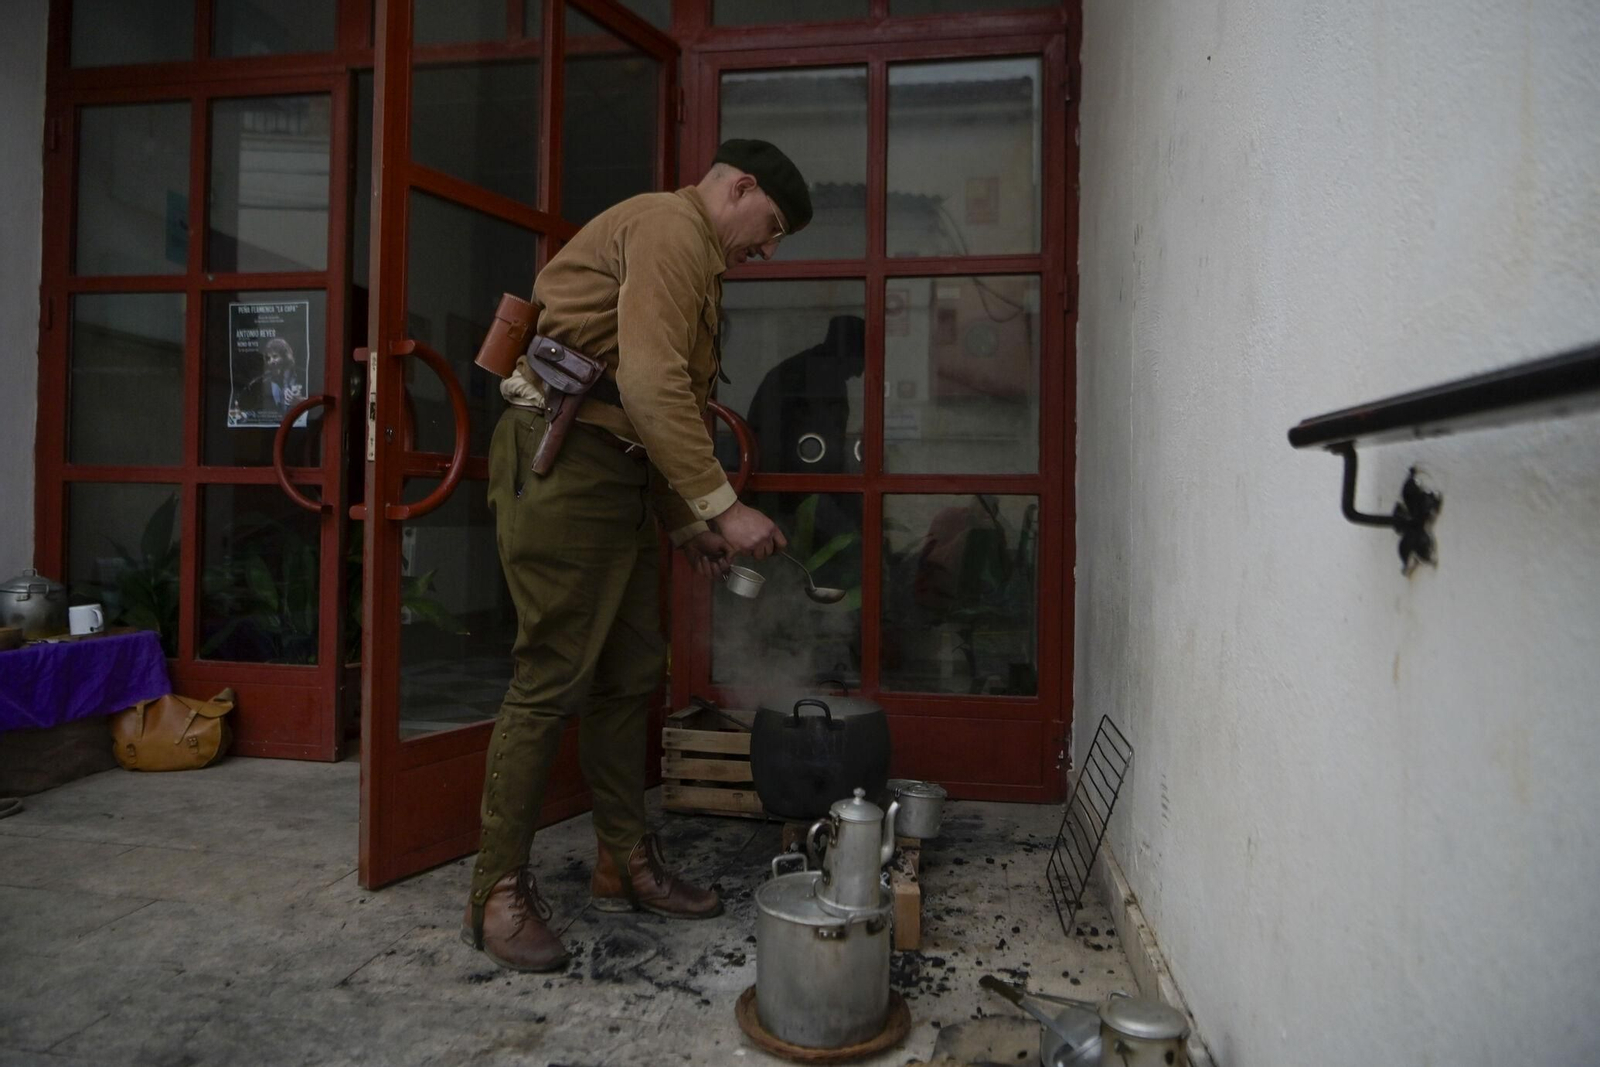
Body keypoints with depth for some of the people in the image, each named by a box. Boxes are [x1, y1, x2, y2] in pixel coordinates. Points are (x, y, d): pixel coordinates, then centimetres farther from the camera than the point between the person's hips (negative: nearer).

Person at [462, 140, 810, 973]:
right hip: (561, 456, -10)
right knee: (552, 678, -7)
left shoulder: (692, 258, 25)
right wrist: (721, 505, -20)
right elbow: (650, 385, -22)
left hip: (612, 468, 10)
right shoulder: (670, 227, -8)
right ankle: (498, 891, 5)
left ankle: (624, 862, 21)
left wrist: (687, 522, 17)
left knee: (630, 671, 10)